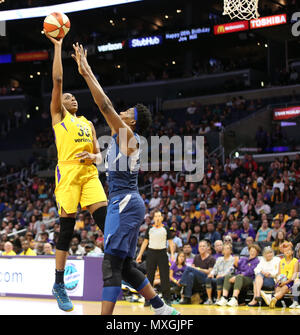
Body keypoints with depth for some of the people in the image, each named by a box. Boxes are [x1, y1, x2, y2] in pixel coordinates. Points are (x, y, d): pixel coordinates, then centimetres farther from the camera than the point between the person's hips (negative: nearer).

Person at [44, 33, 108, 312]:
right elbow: (57, 79, 4)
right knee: (67, 227, -6)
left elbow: (98, 154, 22)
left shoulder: (88, 124, 27)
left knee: (106, 220, -11)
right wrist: (58, 46, 6)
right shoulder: (58, 115, 13)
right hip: (68, 171, -5)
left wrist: (94, 158, -2)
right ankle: (59, 285, 1)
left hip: (89, 173, 5)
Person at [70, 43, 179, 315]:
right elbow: (107, 105, 20)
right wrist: (86, 71, 22)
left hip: (125, 203, -10)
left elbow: (105, 105, -12)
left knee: (112, 265, -14)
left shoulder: (128, 135, -7)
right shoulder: (122, 137, 16)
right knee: (125, 266, 13)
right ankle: (163, 310, 18)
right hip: (126, 204, 10)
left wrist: (86, 73, -7)